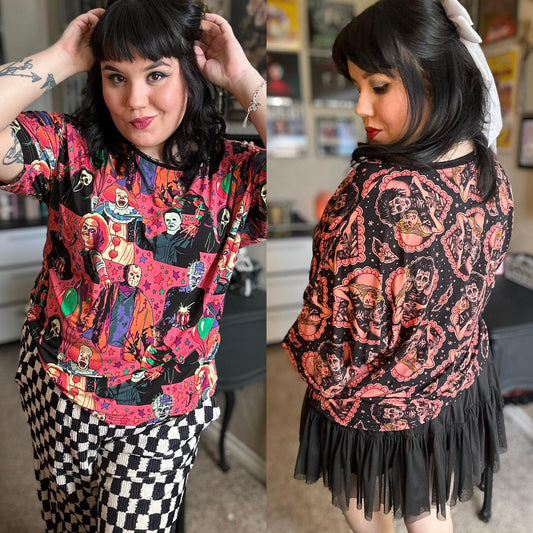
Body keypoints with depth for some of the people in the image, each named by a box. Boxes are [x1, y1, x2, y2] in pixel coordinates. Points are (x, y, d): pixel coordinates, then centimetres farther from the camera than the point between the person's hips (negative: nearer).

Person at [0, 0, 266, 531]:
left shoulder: (233, 173, -11)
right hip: (58, 391, 2)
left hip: (170, 412, -1)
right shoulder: (71, 148, -10)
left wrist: (244, 80, -22)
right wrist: (63, 57, -17)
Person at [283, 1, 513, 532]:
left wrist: (312, 361, -4)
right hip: (457, 384, 6)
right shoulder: (490, 171, -12)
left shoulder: (378, 195, -37)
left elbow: (340, 322, -26)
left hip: (375, 403, -6)